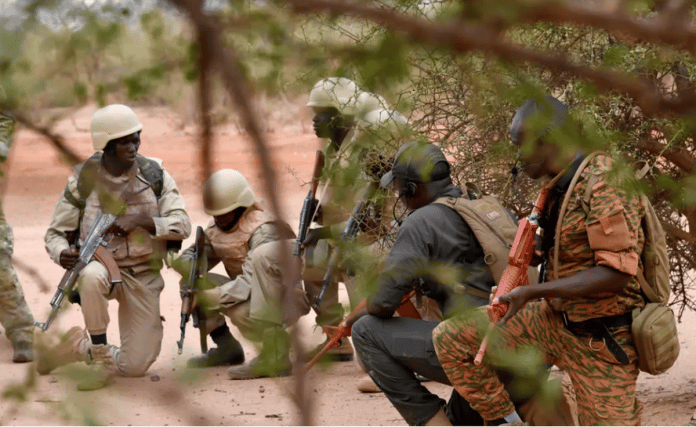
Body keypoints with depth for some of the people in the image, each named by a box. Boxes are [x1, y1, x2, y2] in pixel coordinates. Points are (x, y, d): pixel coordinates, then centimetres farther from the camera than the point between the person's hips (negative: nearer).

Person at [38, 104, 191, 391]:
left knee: (135, 366, -4)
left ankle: (77, 346, 26)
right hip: (103, 266, -2)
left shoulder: (154, 176, -3)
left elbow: (182, 225, -9)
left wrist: (140, 222, -24)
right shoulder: (84, 181, -5)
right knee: (92, 275, -42)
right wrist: (62, 254, -23)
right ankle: (101, 359, -26)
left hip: (143, 278, 2)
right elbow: (56, 233, 1)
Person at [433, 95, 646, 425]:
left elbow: (617, 273, -27)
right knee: (449, 339, -3)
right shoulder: (559, 187, 5)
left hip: (602, 342, -8)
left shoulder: (603, 184, -22)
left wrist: (533, 293, -29)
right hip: (555, 320, 8)